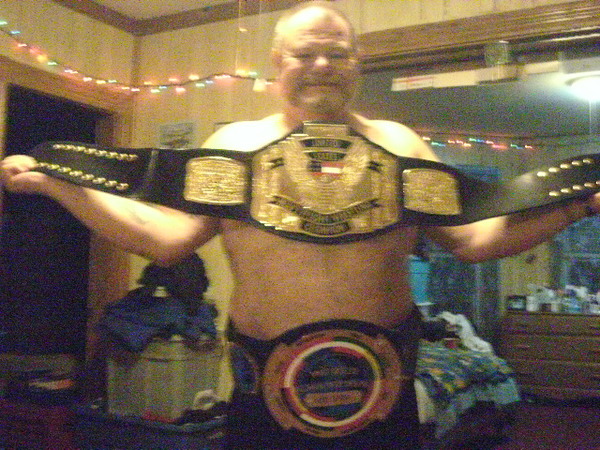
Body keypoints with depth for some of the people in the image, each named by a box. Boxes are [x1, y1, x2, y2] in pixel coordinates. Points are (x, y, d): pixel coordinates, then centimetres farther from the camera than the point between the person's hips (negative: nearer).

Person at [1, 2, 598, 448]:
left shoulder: (398, 142, 6)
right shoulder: (234, 142, 5)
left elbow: (472, 239, 4)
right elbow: (166, 238, -1)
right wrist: (54, 182, -6)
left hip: (383, 386, 1)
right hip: (266, 386, 0)